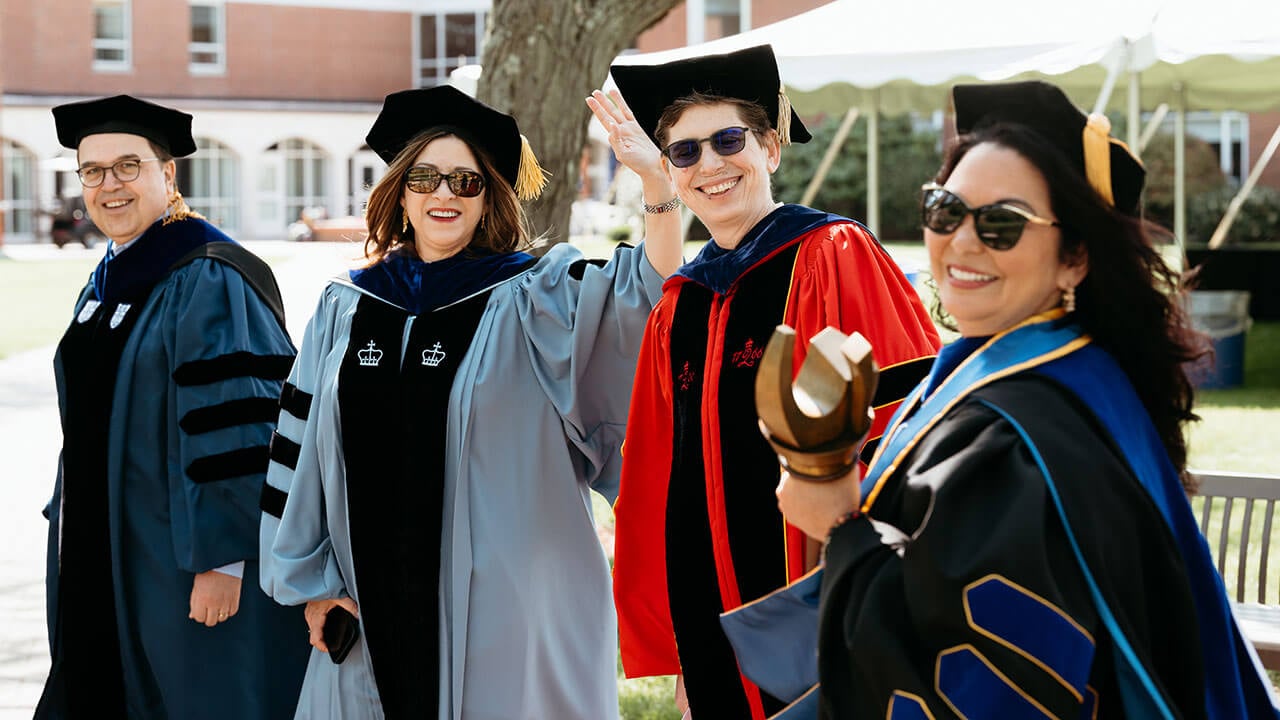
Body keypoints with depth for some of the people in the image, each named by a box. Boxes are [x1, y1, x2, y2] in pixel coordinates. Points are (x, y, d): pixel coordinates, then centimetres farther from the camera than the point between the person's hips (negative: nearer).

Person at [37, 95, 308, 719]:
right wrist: (73, 537, 21)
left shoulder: (208, 281, -15)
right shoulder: (106, 280, 12)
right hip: (106, 562, 9)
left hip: (181, 565, -9)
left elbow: (235, 428, -21)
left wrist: (221, 556, -24)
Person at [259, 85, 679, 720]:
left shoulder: (532, 299, -1)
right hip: (372, 606, 3)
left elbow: (650, 289, -17)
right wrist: (311, 582, 7)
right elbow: (301, 445, 11)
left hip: (503, 599, -3)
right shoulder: (345, 309, 8)